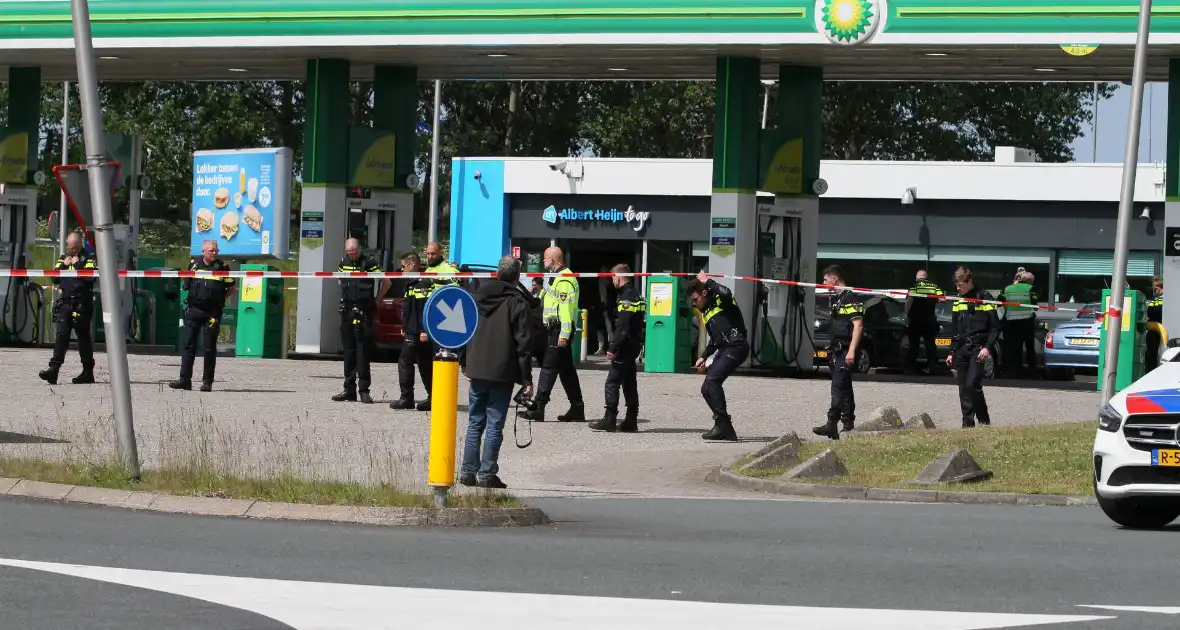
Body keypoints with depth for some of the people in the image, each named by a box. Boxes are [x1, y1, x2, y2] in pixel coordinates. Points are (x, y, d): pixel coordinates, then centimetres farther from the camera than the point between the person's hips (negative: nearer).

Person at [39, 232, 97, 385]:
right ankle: (54, 369, -13)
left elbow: (91, 277, -14)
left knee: (83, 336, 2)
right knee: (61, 334, -5)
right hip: (65, 302, 4)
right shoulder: (63, 258, 16)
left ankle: (88, 372, 10)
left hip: (82, 303, -4)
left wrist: (77, 265, -12)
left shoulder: (89, 258, 1)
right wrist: (64, 265, -1)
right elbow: (55, 279, 12)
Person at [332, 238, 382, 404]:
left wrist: (377, 300, -2)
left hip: (364, 311, -6)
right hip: (346, 311, 6)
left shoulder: (370, 263, -7)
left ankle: (364, 390, -5)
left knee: (363, 351, -7)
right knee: (348, 350, 9)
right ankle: (349, 389, 14)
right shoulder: (343, 263, 10)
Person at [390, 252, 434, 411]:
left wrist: (425, 330, -25)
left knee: (405, 362, -7)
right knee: (425, 365, 11)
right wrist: (405, 327, 25)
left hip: (419, 333, -10)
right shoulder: (411, 283, 18)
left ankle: (406, 398, -5)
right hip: (412, 331, 10)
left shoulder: (425, 283, -15)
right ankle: (433, 398, 14)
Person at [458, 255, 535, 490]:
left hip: (476, 371, 4)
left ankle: (468, 471, 9)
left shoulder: (478, 296, 7)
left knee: (475, 422, 12)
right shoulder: (517, 302, -8)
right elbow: (523, 341, -10)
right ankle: (487, 474, -3)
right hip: (502, 373, -4)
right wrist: (526, 378, -7)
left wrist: (464, 363, 19)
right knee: (495, 425, -1)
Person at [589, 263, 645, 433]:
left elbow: (622, 328, -22)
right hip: (634, 346, 10)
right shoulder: (636, 295, 14)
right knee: (629, 383, 13)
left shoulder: (626, 297, -16)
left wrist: (613, 348, -21)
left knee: (612, 382, -7)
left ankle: (609, 420, -9)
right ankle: (631, 421, 14)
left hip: (625, 347, -10)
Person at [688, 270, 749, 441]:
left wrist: (708, 281, -13)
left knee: (713, 379, -24)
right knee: (706, 389, 5)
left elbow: (725, 293, -27)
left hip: (736, 347, -10)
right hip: (723, 350, 10)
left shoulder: (720, 301, -1)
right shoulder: (706, 312, 24)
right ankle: (725, 429, 6)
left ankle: (722, 422, -25)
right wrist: (704, 357, 19)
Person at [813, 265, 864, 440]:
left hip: (846, 351, -11)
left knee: (838, 386, -16)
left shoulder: (851, 298, -12)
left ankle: (832, 424, -23)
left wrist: (851, 351, -25)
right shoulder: (839, 299, 19)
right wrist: (832, 351, 23)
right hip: (838, 351, 11)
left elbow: (858, 325, -20)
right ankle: (848, 424, 21)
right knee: (844, 388, 15)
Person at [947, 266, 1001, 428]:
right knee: (964, 388, 2)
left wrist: (987, 348, -15)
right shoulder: (958, 302, 15)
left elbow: (995, 327, -5)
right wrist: (952, 352, 17)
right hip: (961, 350, 6)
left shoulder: (984, 299, -4)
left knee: (972, 385, -18)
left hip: (978, 349, -6)